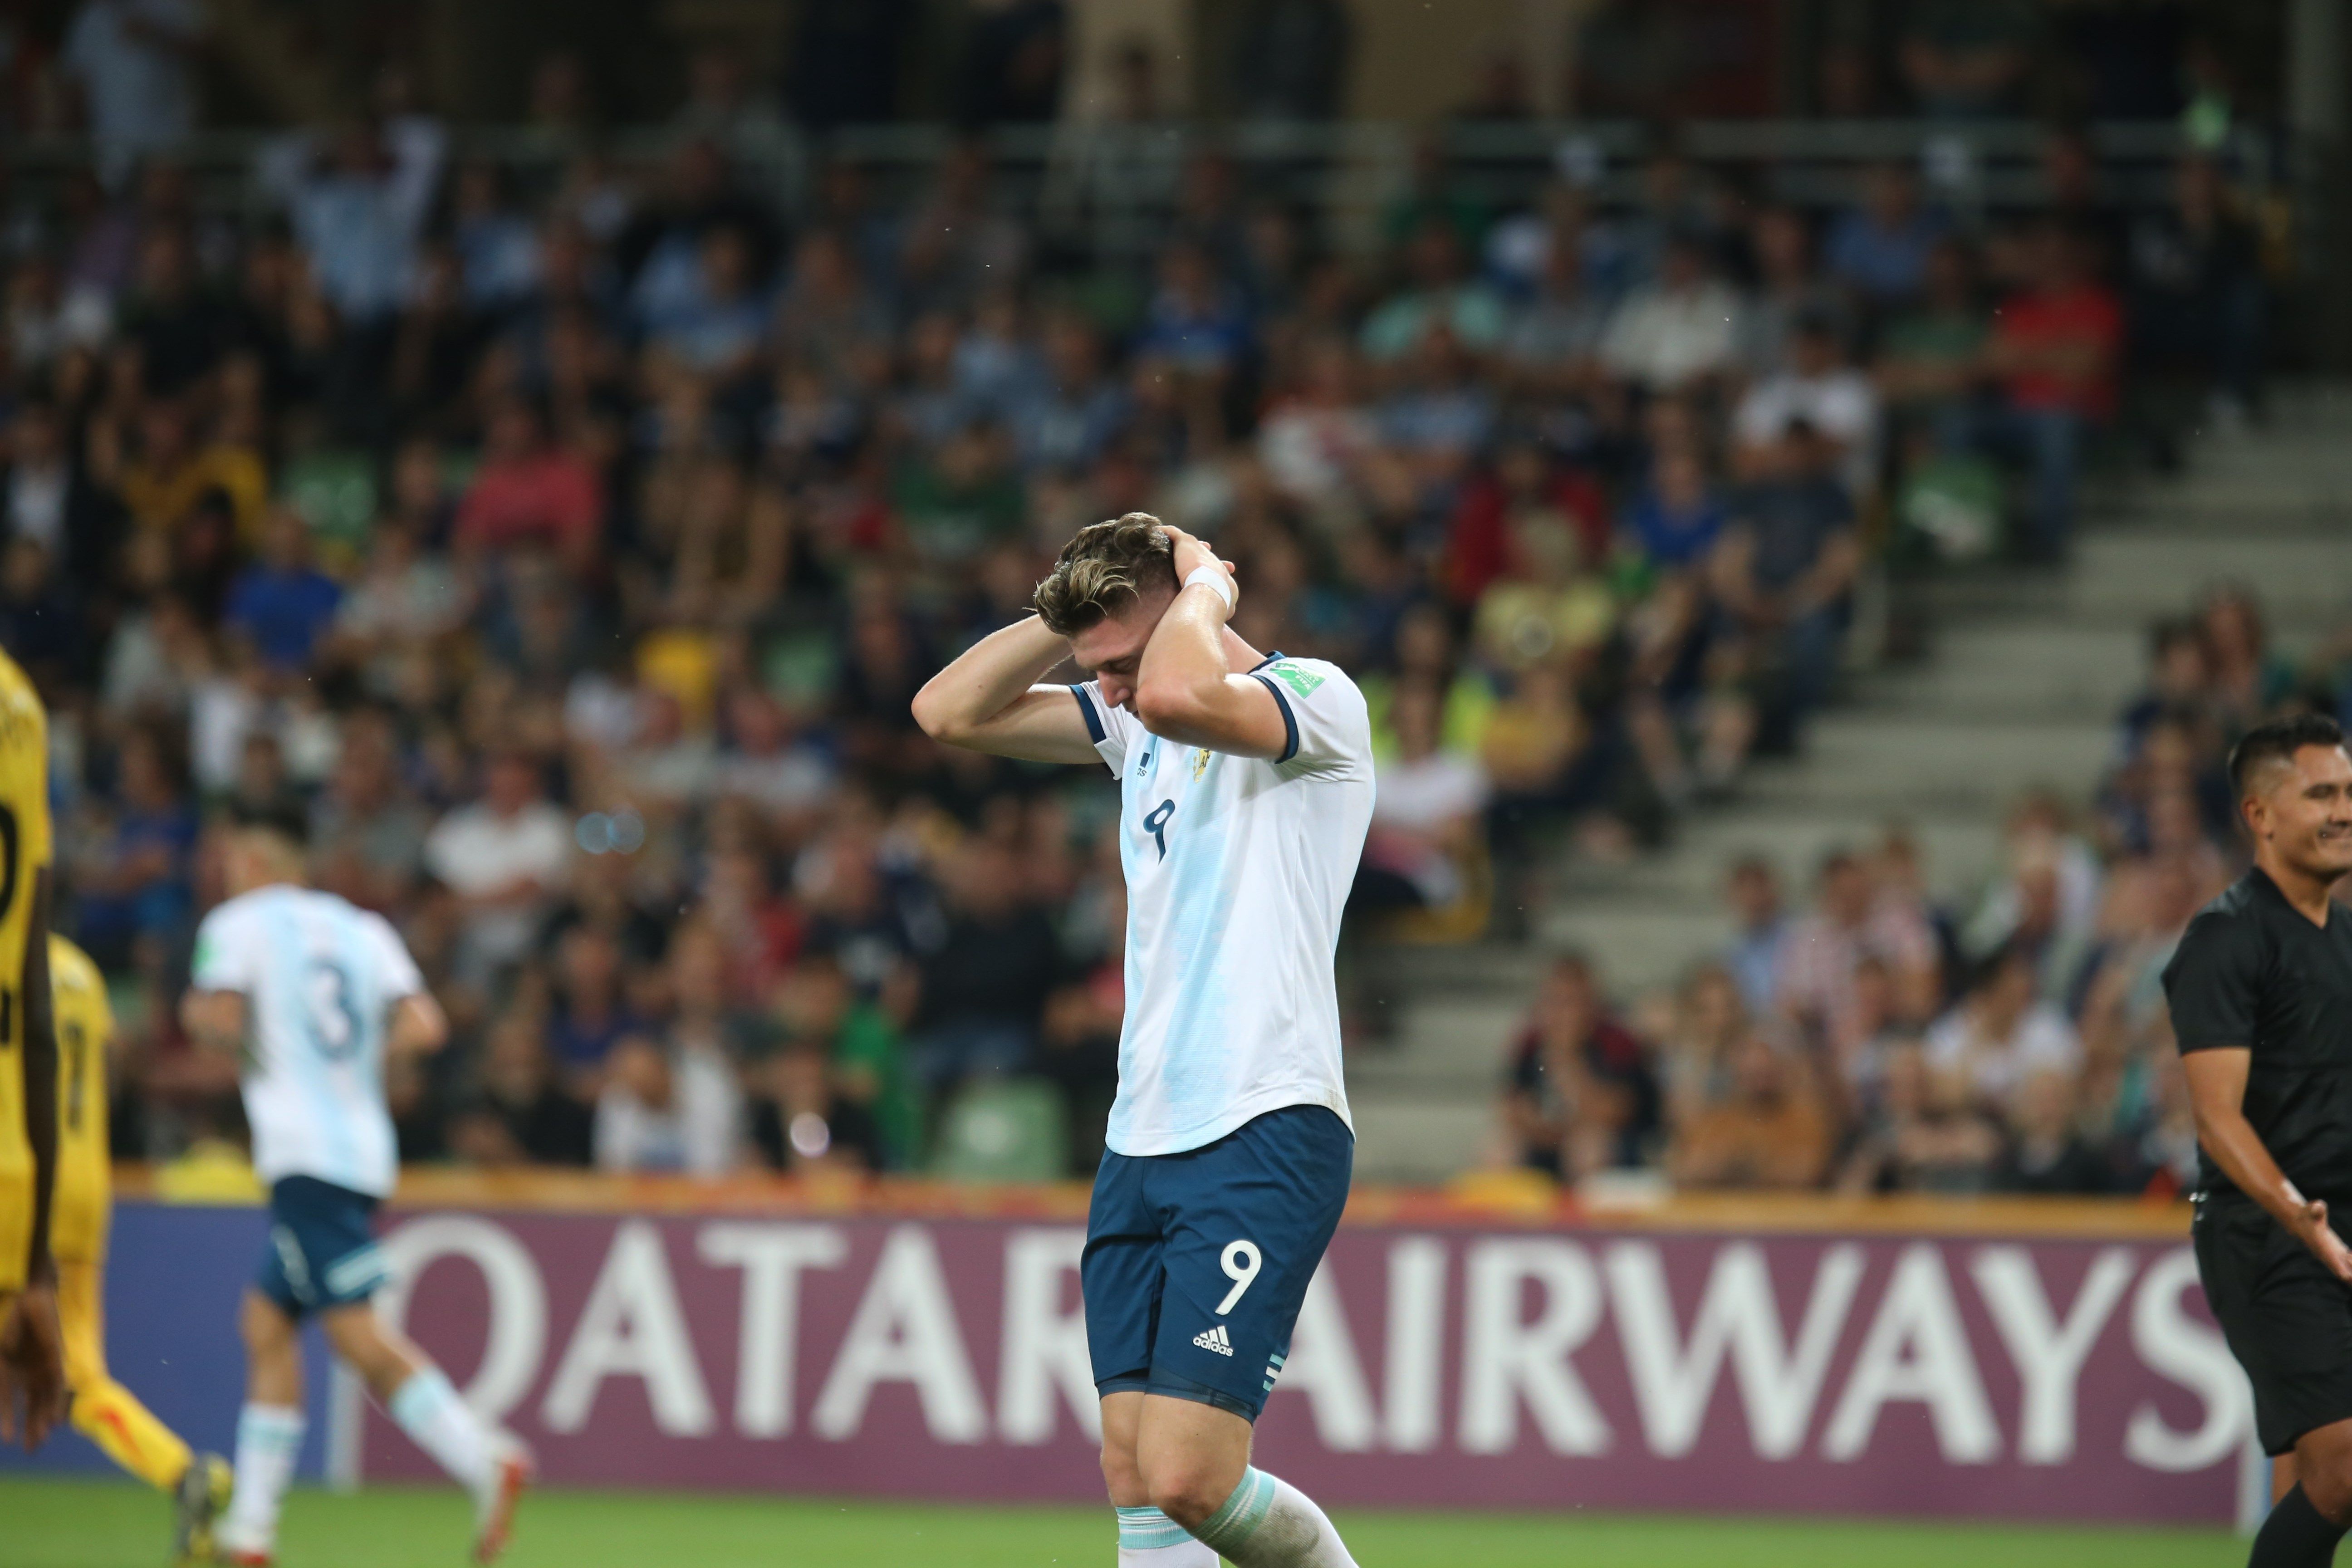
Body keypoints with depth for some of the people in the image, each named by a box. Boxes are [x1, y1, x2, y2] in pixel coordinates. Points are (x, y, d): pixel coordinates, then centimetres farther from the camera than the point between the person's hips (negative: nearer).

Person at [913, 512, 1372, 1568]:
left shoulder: (1316, 698, -8)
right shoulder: (1136, 726, 17)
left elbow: (1180, 694, -28)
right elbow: (948, 714, 15)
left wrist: (1206, 587, -9)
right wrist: (1075, 610, 6)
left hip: (1264, 1135, -8)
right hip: (1141, 1145, 8)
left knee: (1187, 1479, -16)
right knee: (1133, 1473, 1)